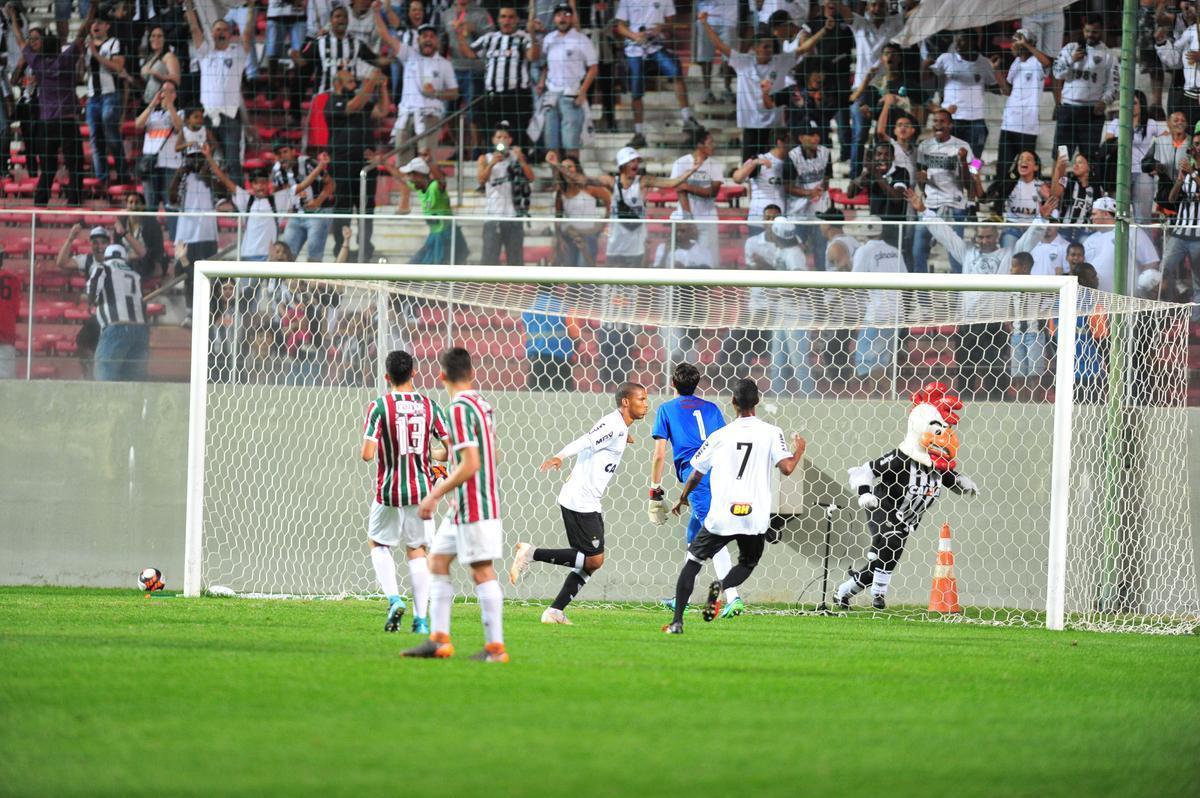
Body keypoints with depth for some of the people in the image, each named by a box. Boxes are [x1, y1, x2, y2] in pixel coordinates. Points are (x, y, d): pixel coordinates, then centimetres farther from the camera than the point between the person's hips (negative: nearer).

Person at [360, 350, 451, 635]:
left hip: (389, 491, -3)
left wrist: (367, 450, 7)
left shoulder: (380, 407, -11)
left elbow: (367, 454, -17)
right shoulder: (428, 406, -1)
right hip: (421, 489, 3)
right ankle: (421, 619, 7)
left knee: (377, 543, 18)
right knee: (417, 550, 13)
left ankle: (393, 598, -3)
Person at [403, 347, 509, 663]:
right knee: (437, 560, 13)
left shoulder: (460, 409, -17)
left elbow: (470, 464, -22)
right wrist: (443, 487, 28)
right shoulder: (483, 405, 11)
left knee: (482, 572, -6)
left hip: (473, 506, -10)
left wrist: (435, 495, -17)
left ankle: (495, 646, -4)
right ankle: (439, 639, 12)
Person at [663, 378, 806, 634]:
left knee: (692, 562, 16)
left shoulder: (719, 436, 3)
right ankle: (722, 586, -10)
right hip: (756, 516, 0)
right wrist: (799, 451, 12)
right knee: (747, 564, 24)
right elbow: (786, 468, -11)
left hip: (721, 516, 0)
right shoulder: (771, 433, -1)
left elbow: (695, 474, 10)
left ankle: (677, 621, 4)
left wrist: (683, 499, 29)